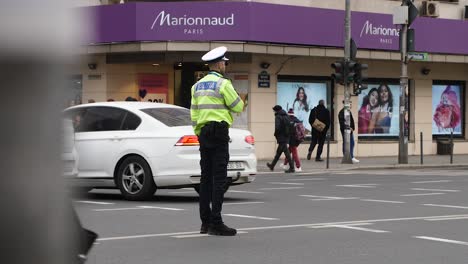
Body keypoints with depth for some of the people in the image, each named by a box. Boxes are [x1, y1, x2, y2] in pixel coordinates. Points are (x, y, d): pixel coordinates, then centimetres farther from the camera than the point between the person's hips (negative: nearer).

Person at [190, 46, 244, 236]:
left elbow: (193, 113, 13)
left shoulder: (197, 85, 14)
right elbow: (238, 107, -6)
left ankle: (205, 222, 12)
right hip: (219, 131, -7)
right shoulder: (223, 83, -9)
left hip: (203, 132, 8)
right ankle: (216, 223, -12)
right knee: (219, 178, -8)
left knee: (206, 177, 10)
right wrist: (242, 101, 16)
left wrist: (198, 134, 18)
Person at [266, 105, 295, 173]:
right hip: (286, 137, 8)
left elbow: (277, 127, -23)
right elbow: (290, 126, 11)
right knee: (278, 152, 18)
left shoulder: (278, 117, -13)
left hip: (281, 138, -8)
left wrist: (276, 134, -7)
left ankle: (292, 168, -8)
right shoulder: (286, 116, 11)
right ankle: (272, 165, 31)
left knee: (286, 152, -7)